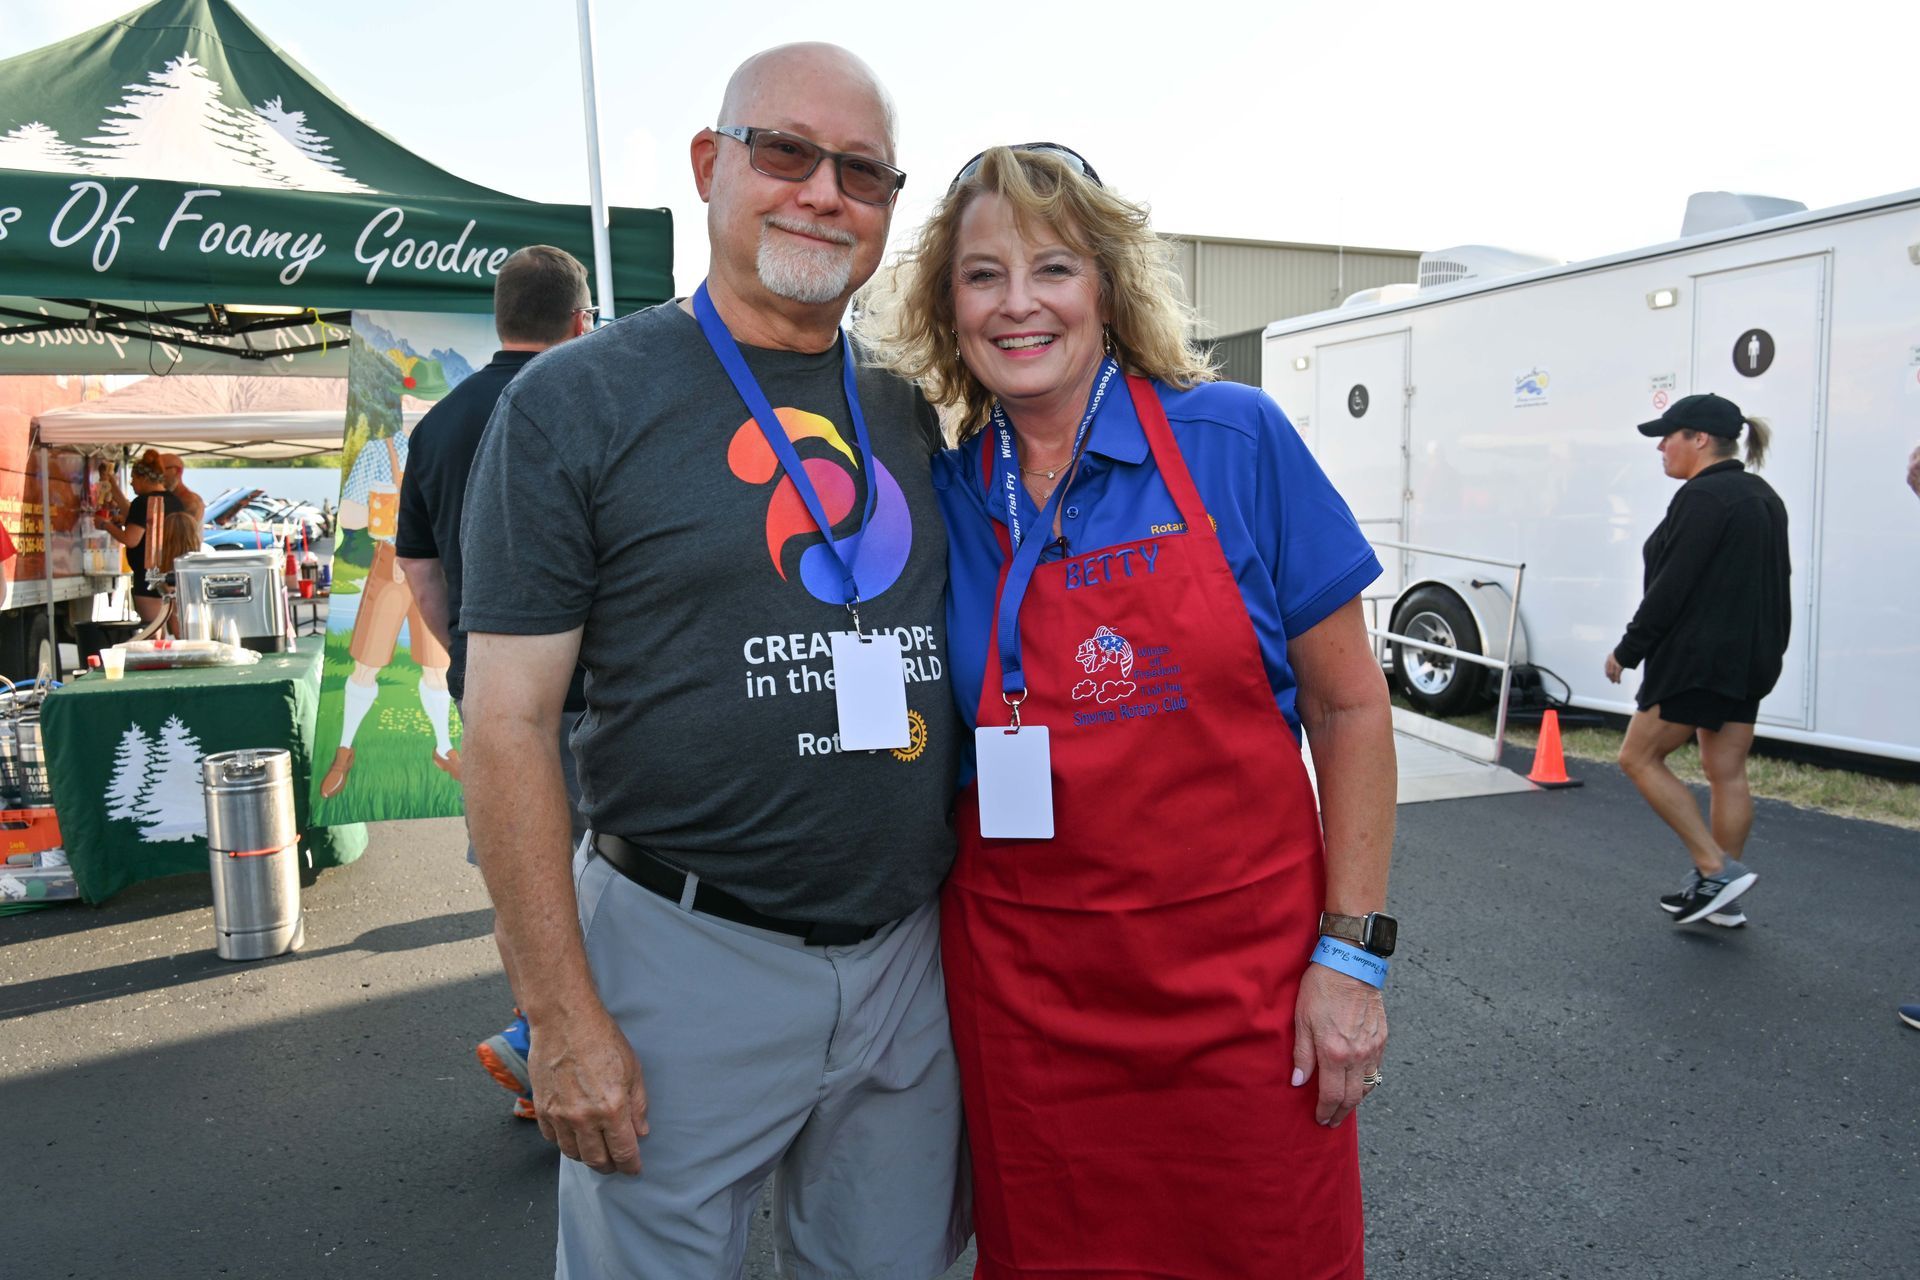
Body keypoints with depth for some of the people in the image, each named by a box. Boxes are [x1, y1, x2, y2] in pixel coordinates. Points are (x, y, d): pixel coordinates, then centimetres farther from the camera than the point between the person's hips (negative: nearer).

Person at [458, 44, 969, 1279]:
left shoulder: (914, 417, 8)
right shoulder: (577, 400, -7)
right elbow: (510, 722, -10)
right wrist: (565, 1017, -12)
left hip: (908, 957, 5)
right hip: (686, 959, -4)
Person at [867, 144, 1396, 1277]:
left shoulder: (1237, 443, -6)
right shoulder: (942, 499, 0)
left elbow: (1349, 708, -3)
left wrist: (1353, 948, -6)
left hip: (1245, 967, -1)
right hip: (1028, 991, 2)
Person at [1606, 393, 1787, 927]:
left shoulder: (1704, 496, -16)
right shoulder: (1763, 497, 15)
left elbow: (1672, 585, -20)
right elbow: (1774, 584, 19)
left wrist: (1628, 649, -13)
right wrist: (1767, 649, 23)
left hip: (1698, 658, -10)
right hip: (1750, 659, 10)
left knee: (1639, 758, 0)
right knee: (1727, 772, 11)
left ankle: (1717, 870, -3)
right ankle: (1722, 898, 17)